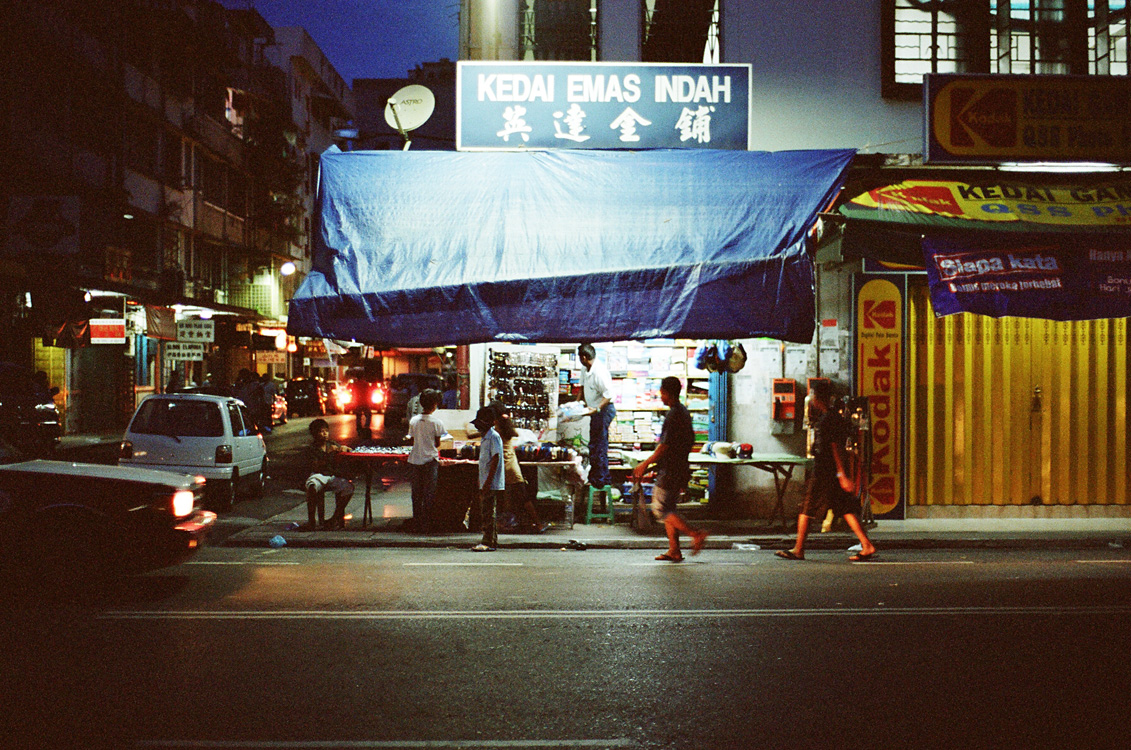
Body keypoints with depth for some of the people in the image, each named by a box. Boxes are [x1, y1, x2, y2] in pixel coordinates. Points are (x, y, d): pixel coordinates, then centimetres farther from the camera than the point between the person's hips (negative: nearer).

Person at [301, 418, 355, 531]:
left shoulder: (333, 445, 16)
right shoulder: (311, 448, 4)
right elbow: (315, 467, -10)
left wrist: (344, 449, -5)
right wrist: (328, 453, -18)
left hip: (334, 476, 3)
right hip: (319, 475, -3)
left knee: (348, 487, -27)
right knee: (312, 486, -38)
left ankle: (336, 517, -11)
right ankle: (311, 521, -32)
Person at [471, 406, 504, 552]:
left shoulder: (493, 437, -13)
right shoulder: (486, 437, 18)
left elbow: (495, 460, -19)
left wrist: (487, 482, -22)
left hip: (491, 483, -10)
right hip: (485, 483, 10)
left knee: (488, 512, -8)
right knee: (485, 513, 12)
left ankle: (488, 542, -5)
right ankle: (491, 541, 17)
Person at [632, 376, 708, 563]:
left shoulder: (674, 415, -17)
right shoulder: (684, 412, 14)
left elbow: (665, 446, -21)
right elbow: (690, 441, 21)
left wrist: (645, 464, -15)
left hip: (670, 470, -10)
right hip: (680, 469, 10)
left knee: (660, 509, -5)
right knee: (669, 509, 12)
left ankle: (696, 534, -8)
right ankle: (674, 551, 11)